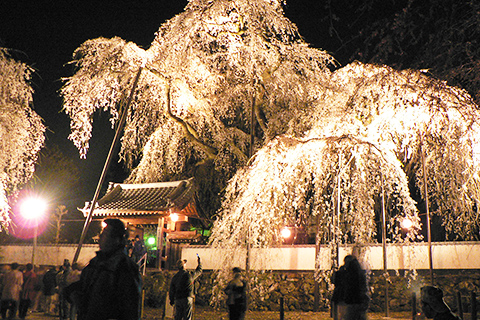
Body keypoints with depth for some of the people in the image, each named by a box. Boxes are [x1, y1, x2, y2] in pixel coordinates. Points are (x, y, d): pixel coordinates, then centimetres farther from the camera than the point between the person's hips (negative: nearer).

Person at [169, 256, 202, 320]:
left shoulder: (174, 277, 6)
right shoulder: (189, 274, -4)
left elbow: (171, 290, 10)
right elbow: (199, 271, 15)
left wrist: (171, 300, 20)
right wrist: (198, 261, 30)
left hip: (178, 300, 4)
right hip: (188, 299, -4)